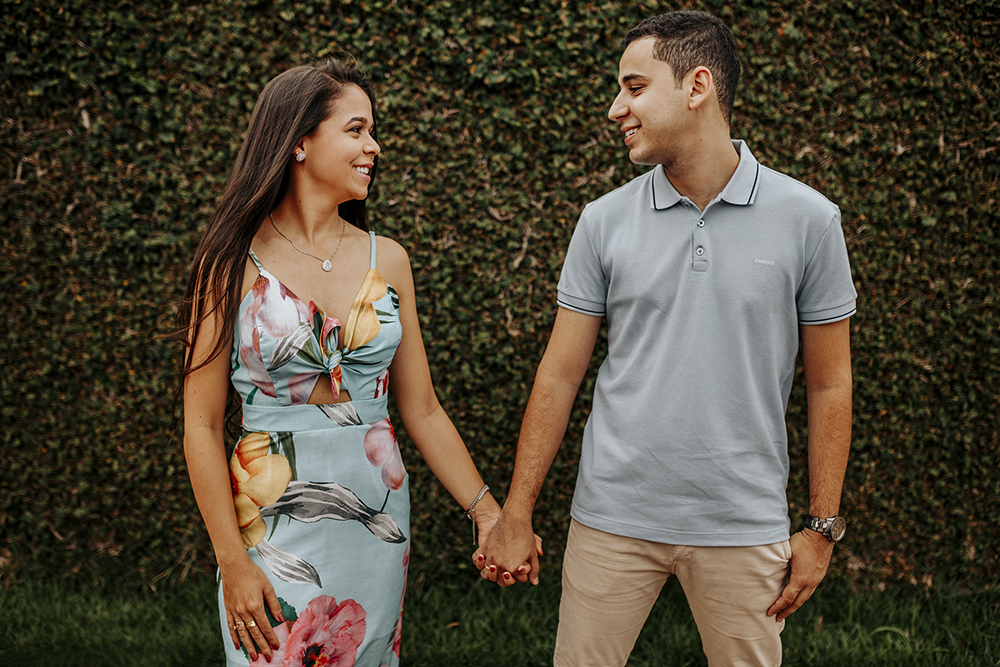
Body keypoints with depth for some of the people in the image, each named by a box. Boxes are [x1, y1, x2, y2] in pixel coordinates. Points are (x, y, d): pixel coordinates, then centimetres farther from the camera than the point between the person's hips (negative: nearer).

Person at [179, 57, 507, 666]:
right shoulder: (234, 264, -6)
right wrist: (233, 562, -11)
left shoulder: (386, 260, 5)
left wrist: (489, 513, 3)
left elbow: (422, 410, 9)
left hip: (379, 524, 4)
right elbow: (202, 428, -6)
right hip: (275, 521, -4)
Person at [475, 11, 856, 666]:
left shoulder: (808, 219, -4)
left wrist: (822, 527, 1)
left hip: (744, 527, -1)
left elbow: (829, 384, 2)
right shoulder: (605, 221, 0)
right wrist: (516, 515, 2)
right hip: (612, 519, 1)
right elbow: (560, 373, 3)